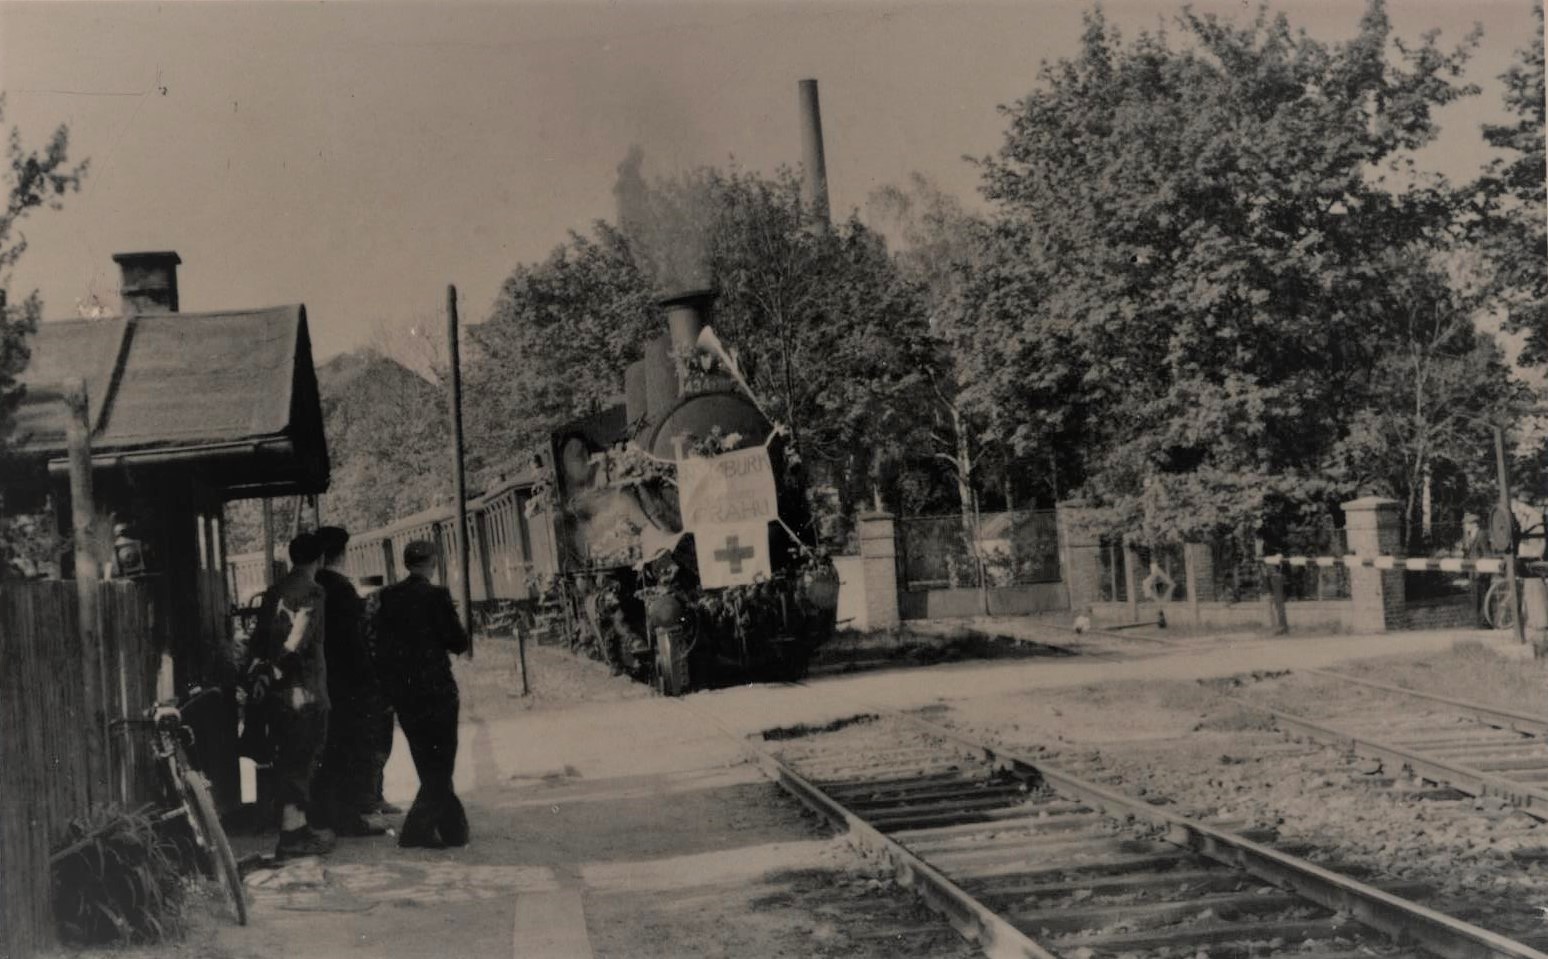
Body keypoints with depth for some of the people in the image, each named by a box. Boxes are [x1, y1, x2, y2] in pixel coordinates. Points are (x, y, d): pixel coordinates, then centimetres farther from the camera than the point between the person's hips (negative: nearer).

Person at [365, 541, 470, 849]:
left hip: (401, 693, 6)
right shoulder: (436, 596, -13)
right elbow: (459, 643, -12)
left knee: (428, 765, 16)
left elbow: (377, 644, 5)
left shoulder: (385, 597, 3)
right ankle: (418, 828, -7)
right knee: (441, 762, 4)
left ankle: (453, 828, 23)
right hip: (434, 690, -6)